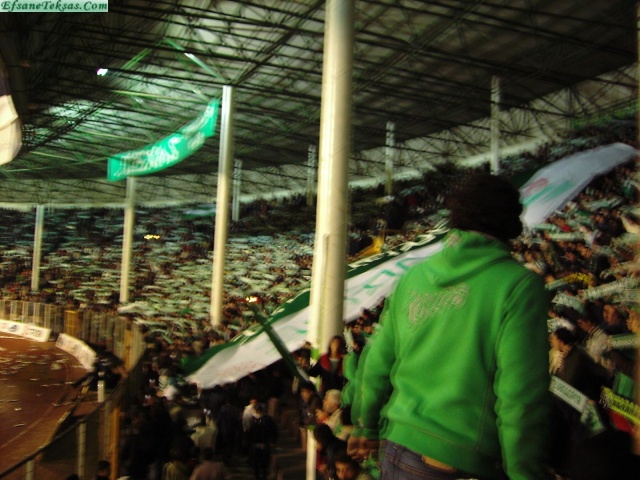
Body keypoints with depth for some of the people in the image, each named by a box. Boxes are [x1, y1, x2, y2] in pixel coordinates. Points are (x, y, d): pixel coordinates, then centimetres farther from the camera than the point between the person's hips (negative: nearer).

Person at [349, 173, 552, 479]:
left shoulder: (413, 276, 3)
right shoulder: (519, 285, -12)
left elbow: (377, 362, 8)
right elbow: (520, 396, -17)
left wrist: (365, 426, 21)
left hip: (398, 453, 5)